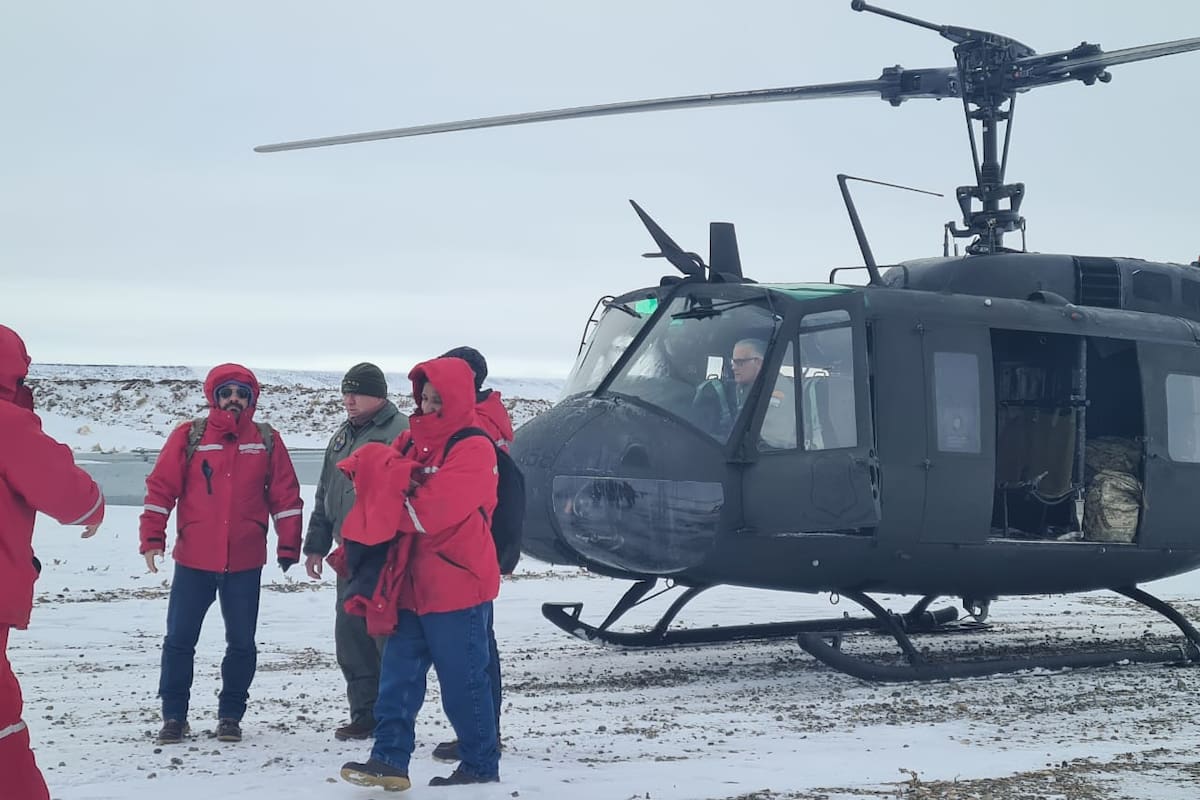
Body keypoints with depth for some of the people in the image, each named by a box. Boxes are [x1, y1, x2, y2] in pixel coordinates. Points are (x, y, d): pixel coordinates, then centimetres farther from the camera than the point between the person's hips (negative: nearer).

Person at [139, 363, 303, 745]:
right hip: (193, 561, -1)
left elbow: (285, 495, 5)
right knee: (179, 640, 3)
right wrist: (152, 539, -8)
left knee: (241, 643, 8)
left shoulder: (267, 441, 3)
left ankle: (230, 715, 21)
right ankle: (174, 716, 15)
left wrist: (288, 546, 2)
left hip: (245, 564, 1)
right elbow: (160, 488, -2)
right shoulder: (188, 437, -1)